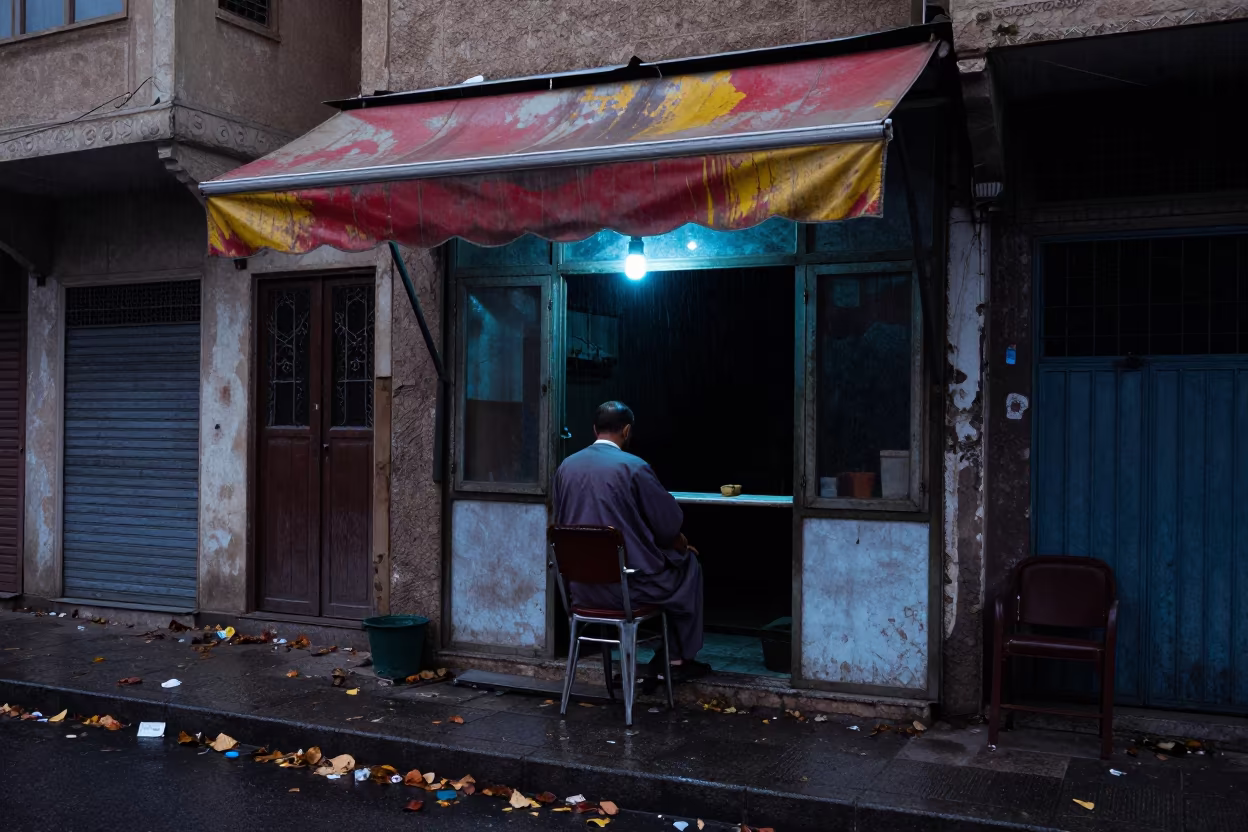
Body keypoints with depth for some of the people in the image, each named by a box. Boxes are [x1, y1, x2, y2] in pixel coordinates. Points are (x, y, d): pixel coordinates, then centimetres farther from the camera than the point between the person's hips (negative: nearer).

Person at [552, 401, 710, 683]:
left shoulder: (566, 466, 1)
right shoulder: (633, 467, -15)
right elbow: (669, 522, -9)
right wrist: (680, 542, 16)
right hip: (626, 585, -6)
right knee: (688, 563, 23)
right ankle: (680, 660, 27)